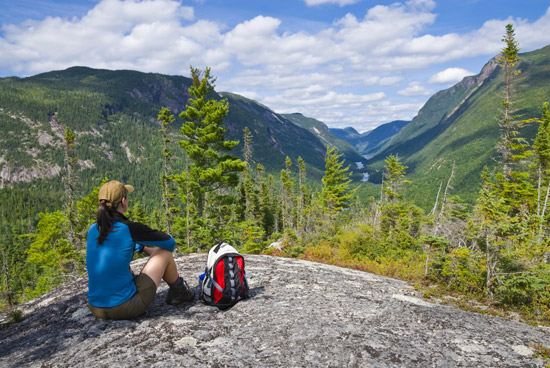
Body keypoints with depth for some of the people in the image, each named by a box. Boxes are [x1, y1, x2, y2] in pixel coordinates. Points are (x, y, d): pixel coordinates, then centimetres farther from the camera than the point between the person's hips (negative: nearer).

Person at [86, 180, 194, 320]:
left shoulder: (93, 229, 3)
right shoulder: (130, 229, -15)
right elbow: (170, 243, 0)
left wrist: (142, 247, 30)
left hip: (95, 308, 7)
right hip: (126, 309, -6)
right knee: (164, 252, 8)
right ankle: (178, 291, 32)